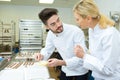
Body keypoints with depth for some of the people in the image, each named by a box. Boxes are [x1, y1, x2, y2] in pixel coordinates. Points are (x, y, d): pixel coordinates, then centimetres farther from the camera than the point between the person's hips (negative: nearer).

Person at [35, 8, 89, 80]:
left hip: (80, 71, -4)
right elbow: (47, 50, 3)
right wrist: (42, 56, -20)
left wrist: (61, 63, -40)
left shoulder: (76, 31, -29)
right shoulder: (50, 34, -12)